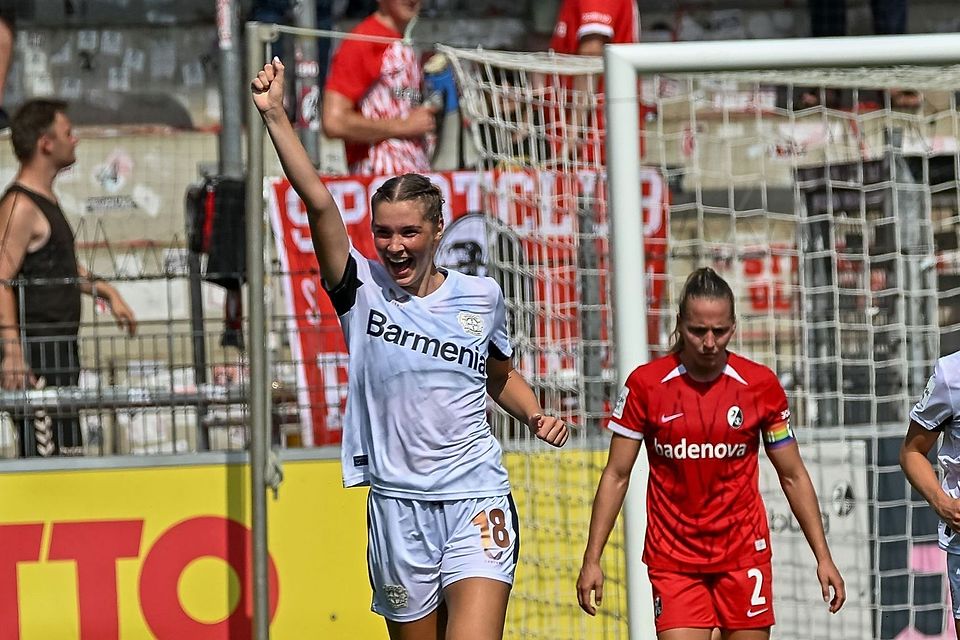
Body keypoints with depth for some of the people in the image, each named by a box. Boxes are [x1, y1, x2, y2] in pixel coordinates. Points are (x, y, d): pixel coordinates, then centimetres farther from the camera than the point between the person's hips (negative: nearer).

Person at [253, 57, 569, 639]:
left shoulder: (481, 296, 6)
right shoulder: (363, 291, 1)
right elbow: (319, 202, -11)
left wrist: (537, 416, 6)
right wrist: (275, 116, -19)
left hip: (477, 503, -1)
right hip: (397, 506, 1)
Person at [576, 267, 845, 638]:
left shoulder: (761, 385, -2)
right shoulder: (646, 384, -4)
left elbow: (792, 476, 8)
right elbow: (616, 475, 2)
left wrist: (823, 557, 5)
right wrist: (592, 560, -2)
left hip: (744, 554, 1)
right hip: (673, 560, -1)